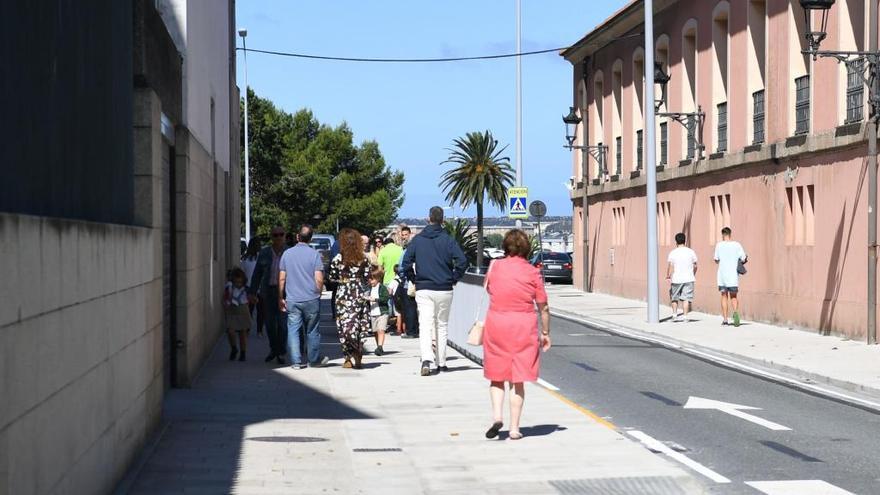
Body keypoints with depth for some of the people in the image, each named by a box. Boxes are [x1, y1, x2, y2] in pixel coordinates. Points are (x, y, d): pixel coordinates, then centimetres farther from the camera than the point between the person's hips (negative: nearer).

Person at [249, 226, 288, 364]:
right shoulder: (264, 253, 6)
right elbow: (257, 273, 10)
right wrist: (252, 292, 7)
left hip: (284, 291, -3)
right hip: (268, 291, 3)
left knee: (282, 323, -4)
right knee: (270, 322, 8)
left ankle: (281, 353, 8)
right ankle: (273, 349, 27)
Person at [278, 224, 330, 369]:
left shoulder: (287, 253, 1)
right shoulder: (314, 254, -6)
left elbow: (282, 278, 3)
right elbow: (319, 279, -9)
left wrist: (281, 297, 11)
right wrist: (318, 293, 8)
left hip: (292, 299, 1)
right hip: (311, 299, -1)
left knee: (293, 330, 4)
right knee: (312, 331, 12)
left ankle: (296, 361, 1)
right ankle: (314, 359, 22)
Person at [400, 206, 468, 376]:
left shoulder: (417, 240, 2)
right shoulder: (448, 240, -3)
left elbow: (406, 264, -2)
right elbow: (462, 262, -13)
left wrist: (414, 279, 10)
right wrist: (453, 279, 1)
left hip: (423, 290, 0)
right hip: (444, 290, 0)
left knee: (425, 325, -5)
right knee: (442, 326, 12)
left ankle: (426, 359, -27)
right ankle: (441, 363, 17)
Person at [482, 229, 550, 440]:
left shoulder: (494, 266, -1)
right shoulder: (533, 272, -5)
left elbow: (488, 289, 20)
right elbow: (543, 307, -2)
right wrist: (545, 332, 8)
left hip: (496, 325, 1)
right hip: (524, 327, -1)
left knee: (496, 377, 15)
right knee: (518, 380, 6)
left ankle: (497, 415, -5)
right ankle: (514, 428, 7)